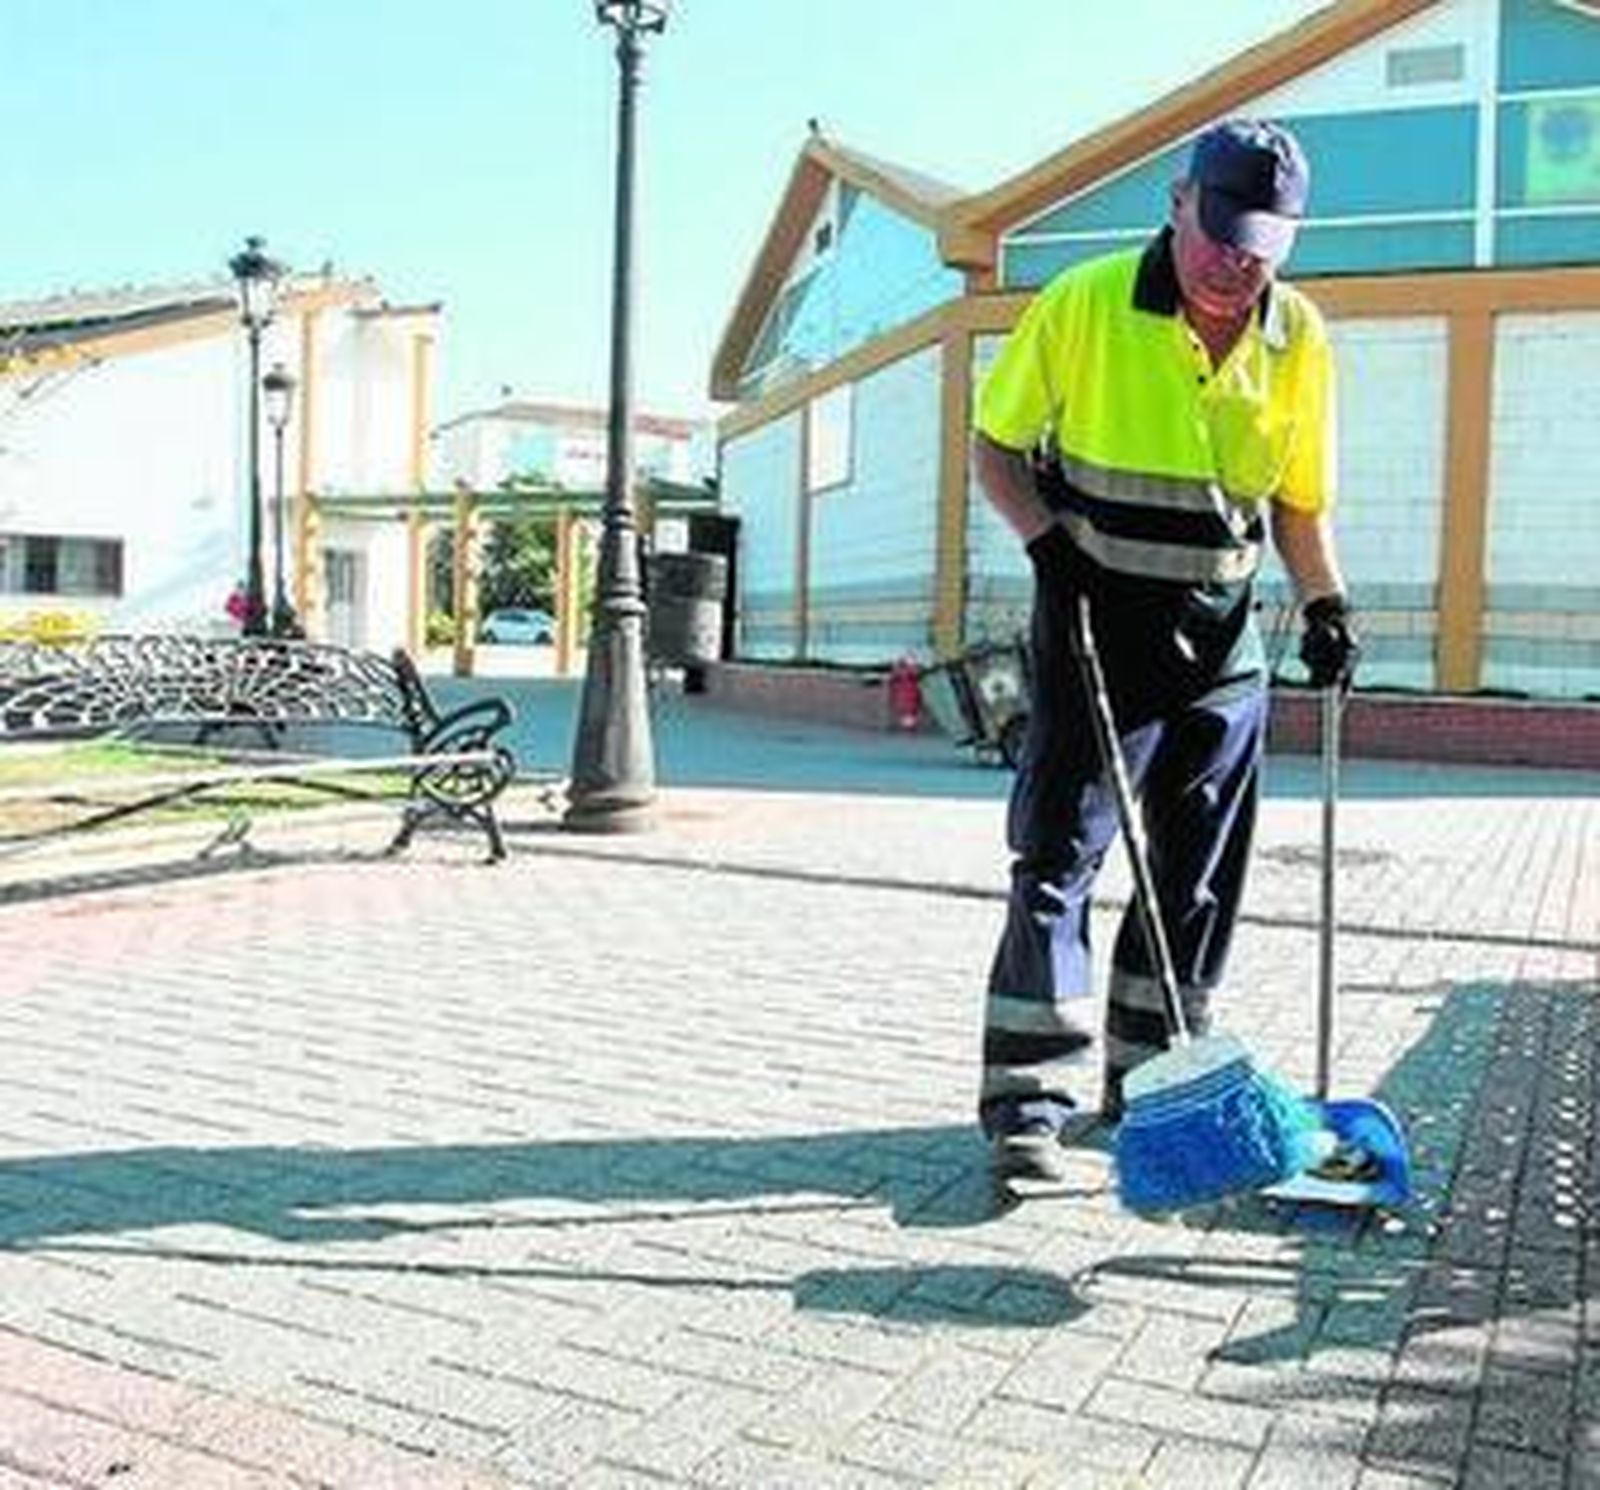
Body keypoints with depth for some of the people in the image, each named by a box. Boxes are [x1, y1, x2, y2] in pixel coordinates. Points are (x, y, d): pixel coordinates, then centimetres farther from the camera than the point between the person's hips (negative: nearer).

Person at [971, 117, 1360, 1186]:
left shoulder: (1299, 339, 4)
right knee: (1058, 856, -7)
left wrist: (1327, 604, -1)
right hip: (1094, 624, -4)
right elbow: (996, 444, 1)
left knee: (1203, 870, 9)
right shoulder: (1085, 304, -7)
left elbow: (1299, 500, 13)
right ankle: (1032, 1097, 0)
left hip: (1223, 636, 5)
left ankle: (1151, 1079, 25)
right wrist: (1049, 543, -15)